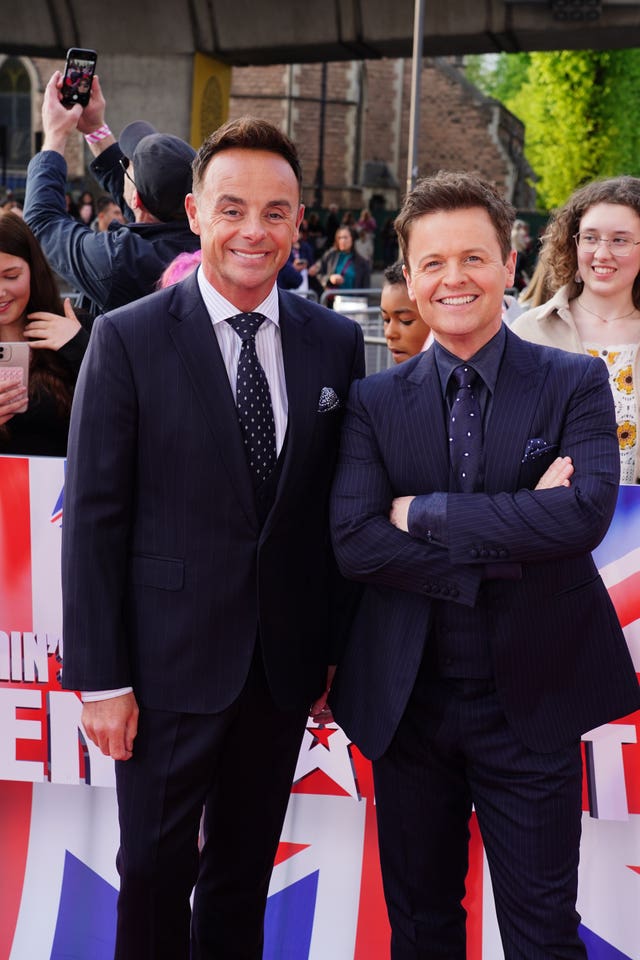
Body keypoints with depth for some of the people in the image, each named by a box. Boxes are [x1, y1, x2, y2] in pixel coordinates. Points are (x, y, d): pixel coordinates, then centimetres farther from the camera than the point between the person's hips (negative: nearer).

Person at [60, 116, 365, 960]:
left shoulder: (336, 344, 2)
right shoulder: (128, 339, -7)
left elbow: (343, 509, 6)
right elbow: (94, 517, -8)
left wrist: (338, 652, 6)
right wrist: (100, 677, -10)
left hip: (284, 661, 3)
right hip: (170, 660, -3)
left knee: (245, 872, 17)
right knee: (156, 870, 9)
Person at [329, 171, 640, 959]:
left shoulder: (575, 385, -4)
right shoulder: (373, 401, 0)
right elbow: (355, 541, -12)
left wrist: (424, 514, -17)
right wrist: (509, 547, -18)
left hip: (532, 700, -2)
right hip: (407, 698, 2)